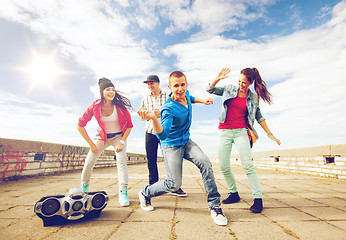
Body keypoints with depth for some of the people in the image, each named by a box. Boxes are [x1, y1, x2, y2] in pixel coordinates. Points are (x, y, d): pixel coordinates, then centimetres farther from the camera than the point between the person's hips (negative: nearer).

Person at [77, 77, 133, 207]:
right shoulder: (95, 106, -15)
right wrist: (91, 144, -8)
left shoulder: (120, 106, -18)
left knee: (121, 161, -21)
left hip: (119, 136, -1)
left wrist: (122, 142, -16)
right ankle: (84, 187, 28)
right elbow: (80, 125, -8)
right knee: (89, 162, -1)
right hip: (102, 137, 2)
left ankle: (123, 193, -14)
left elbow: (129, 125, -9)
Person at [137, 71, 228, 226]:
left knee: (205, 162, -19)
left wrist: (202, 101, 10)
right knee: (174, 184, -6)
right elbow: (162, 135, -37)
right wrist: (153, 118, -53)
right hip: (171, 145, -6)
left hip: (186, 141, 6)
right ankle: (145, 193, 23)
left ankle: (214, 205, -3)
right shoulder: (168, 109, -26)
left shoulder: (186, 94, -4)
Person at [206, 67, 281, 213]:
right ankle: (234, 194, 19)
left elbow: (259, 117, 16)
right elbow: (210, 89, 9)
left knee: (247, 164, -12)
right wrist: (218, 79, -9)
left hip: (240, 132, -1)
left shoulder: (253, 98, 7)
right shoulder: (230, 89, 8)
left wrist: (269, 134, 14)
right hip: (224, 131, 1)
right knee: (224, 166, 0)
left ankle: (258, 199, 0)